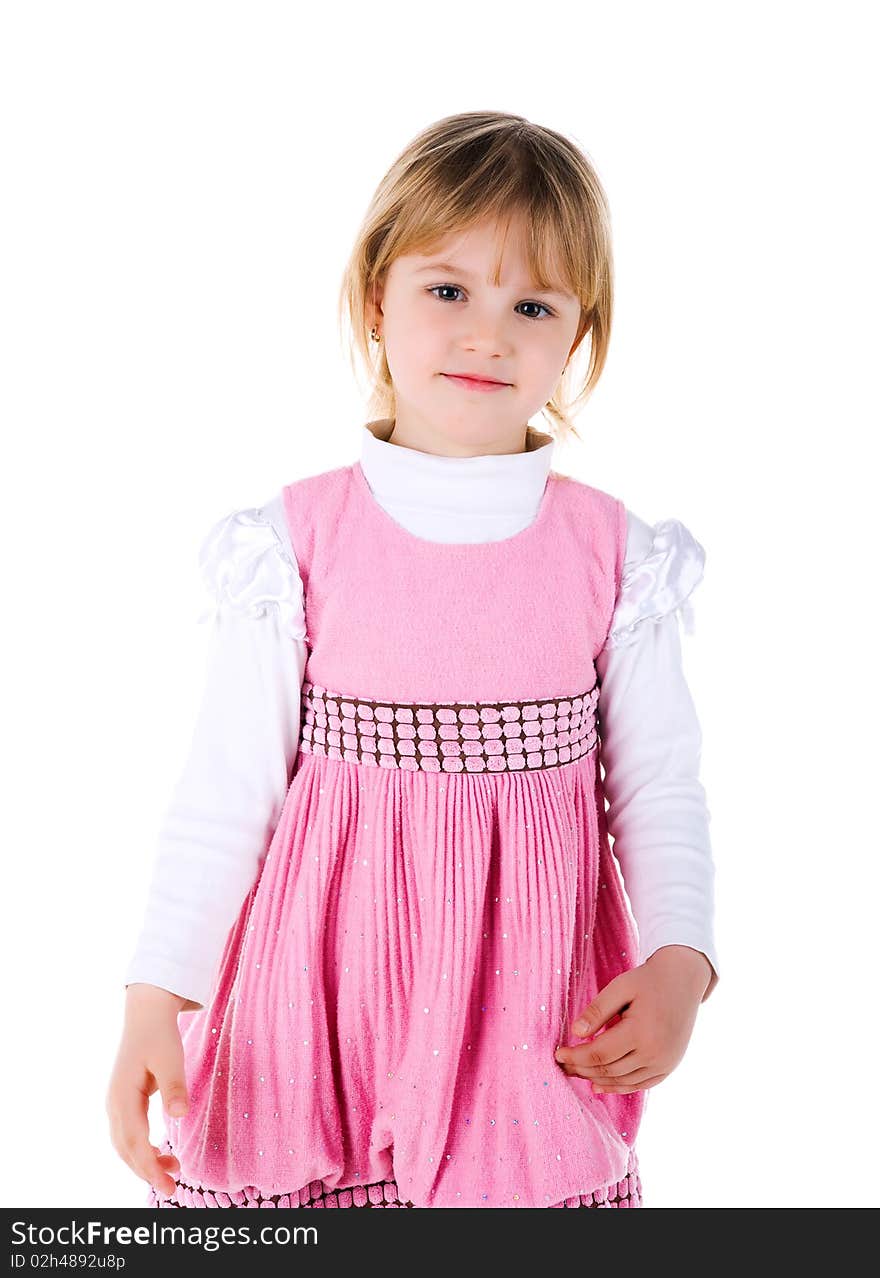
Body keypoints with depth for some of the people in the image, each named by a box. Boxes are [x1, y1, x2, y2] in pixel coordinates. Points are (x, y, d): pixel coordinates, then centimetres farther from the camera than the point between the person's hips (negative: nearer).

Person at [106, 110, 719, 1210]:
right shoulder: (298, 543, -7)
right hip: (327, 1006, -1)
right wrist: (155, 998, -9)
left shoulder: (612, 551, -3)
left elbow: (659, 791, 1)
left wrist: (679, 963, -13)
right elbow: (226, 791, -5)